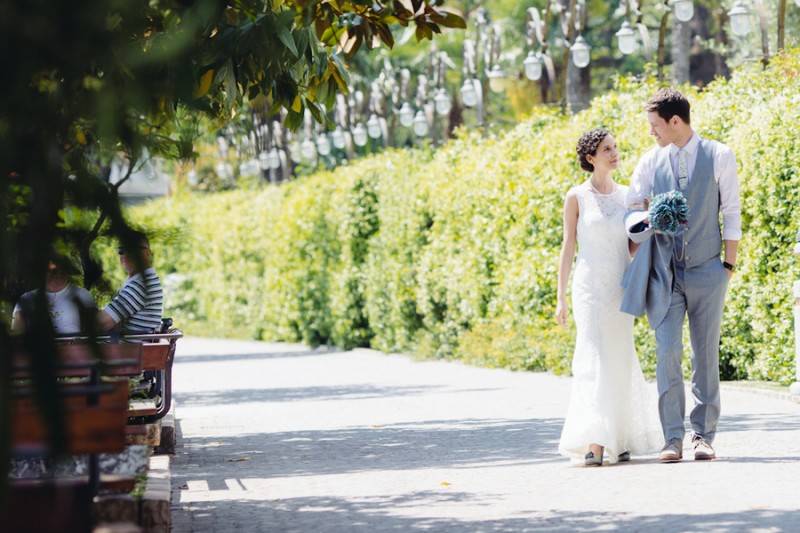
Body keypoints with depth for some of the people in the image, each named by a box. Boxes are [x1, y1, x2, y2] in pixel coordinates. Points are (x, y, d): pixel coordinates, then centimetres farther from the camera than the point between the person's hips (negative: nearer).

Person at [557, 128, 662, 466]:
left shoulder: (626, 195, 10)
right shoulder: (577, 197, -1)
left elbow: (633, 244, 14)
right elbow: (568, 247, -1)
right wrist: (561, 298, -4)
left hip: (620, 287, 4)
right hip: (589, 286, -4)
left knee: (620, 362, 7)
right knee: (594, 361, -13)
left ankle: (620, 440, 20)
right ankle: (594, 444, -19)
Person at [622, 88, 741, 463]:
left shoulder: (719, 156, 0)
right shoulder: (651, 161, 6)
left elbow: (731, 213, 2)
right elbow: (632, 207, 13)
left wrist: (729, 263, -1)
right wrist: (646, 221, -10)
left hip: (707, 270, -1)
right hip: (665, 273, 1)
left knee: (707, 354, 4)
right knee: (667, 353, -7)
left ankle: (703, 435, 12)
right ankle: (673, 438, -3)